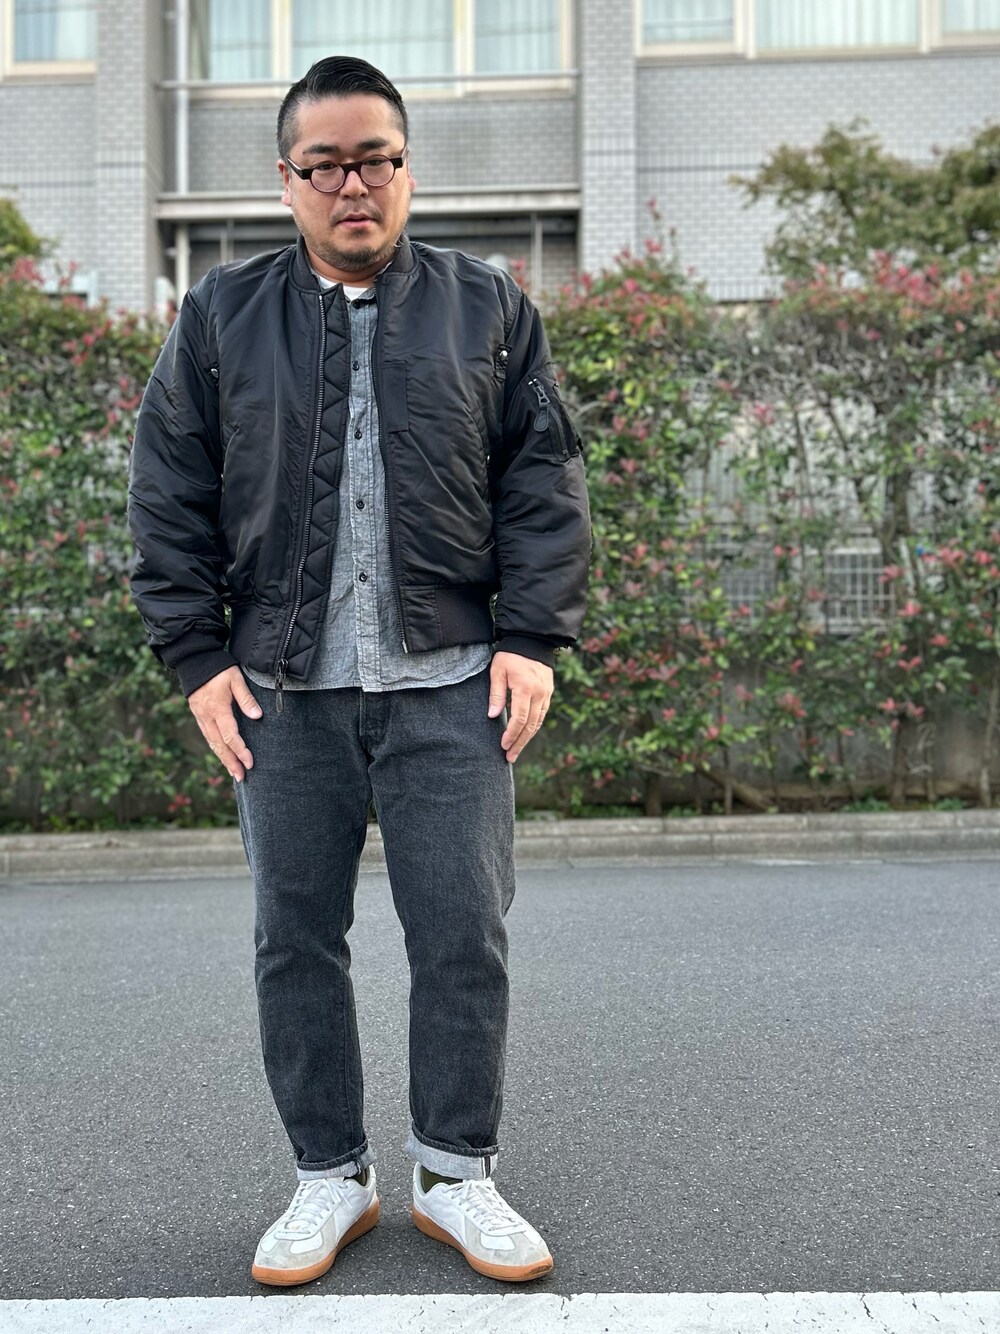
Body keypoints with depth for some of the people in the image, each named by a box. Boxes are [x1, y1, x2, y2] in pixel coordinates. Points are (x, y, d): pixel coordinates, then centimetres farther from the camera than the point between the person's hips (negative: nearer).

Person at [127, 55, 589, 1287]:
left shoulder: (489, 309, 9)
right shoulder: (220, 317, 10)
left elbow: (544, 482, 6)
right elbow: (168, 499, 8)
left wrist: (531, 636, -4)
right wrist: (198, 655, 0)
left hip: (450, 684, 0)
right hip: (286, 688, 1)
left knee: (464, 933, 1)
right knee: (296, 936, 6)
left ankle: (456, 1175, 19)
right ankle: (331, 1176, 24)